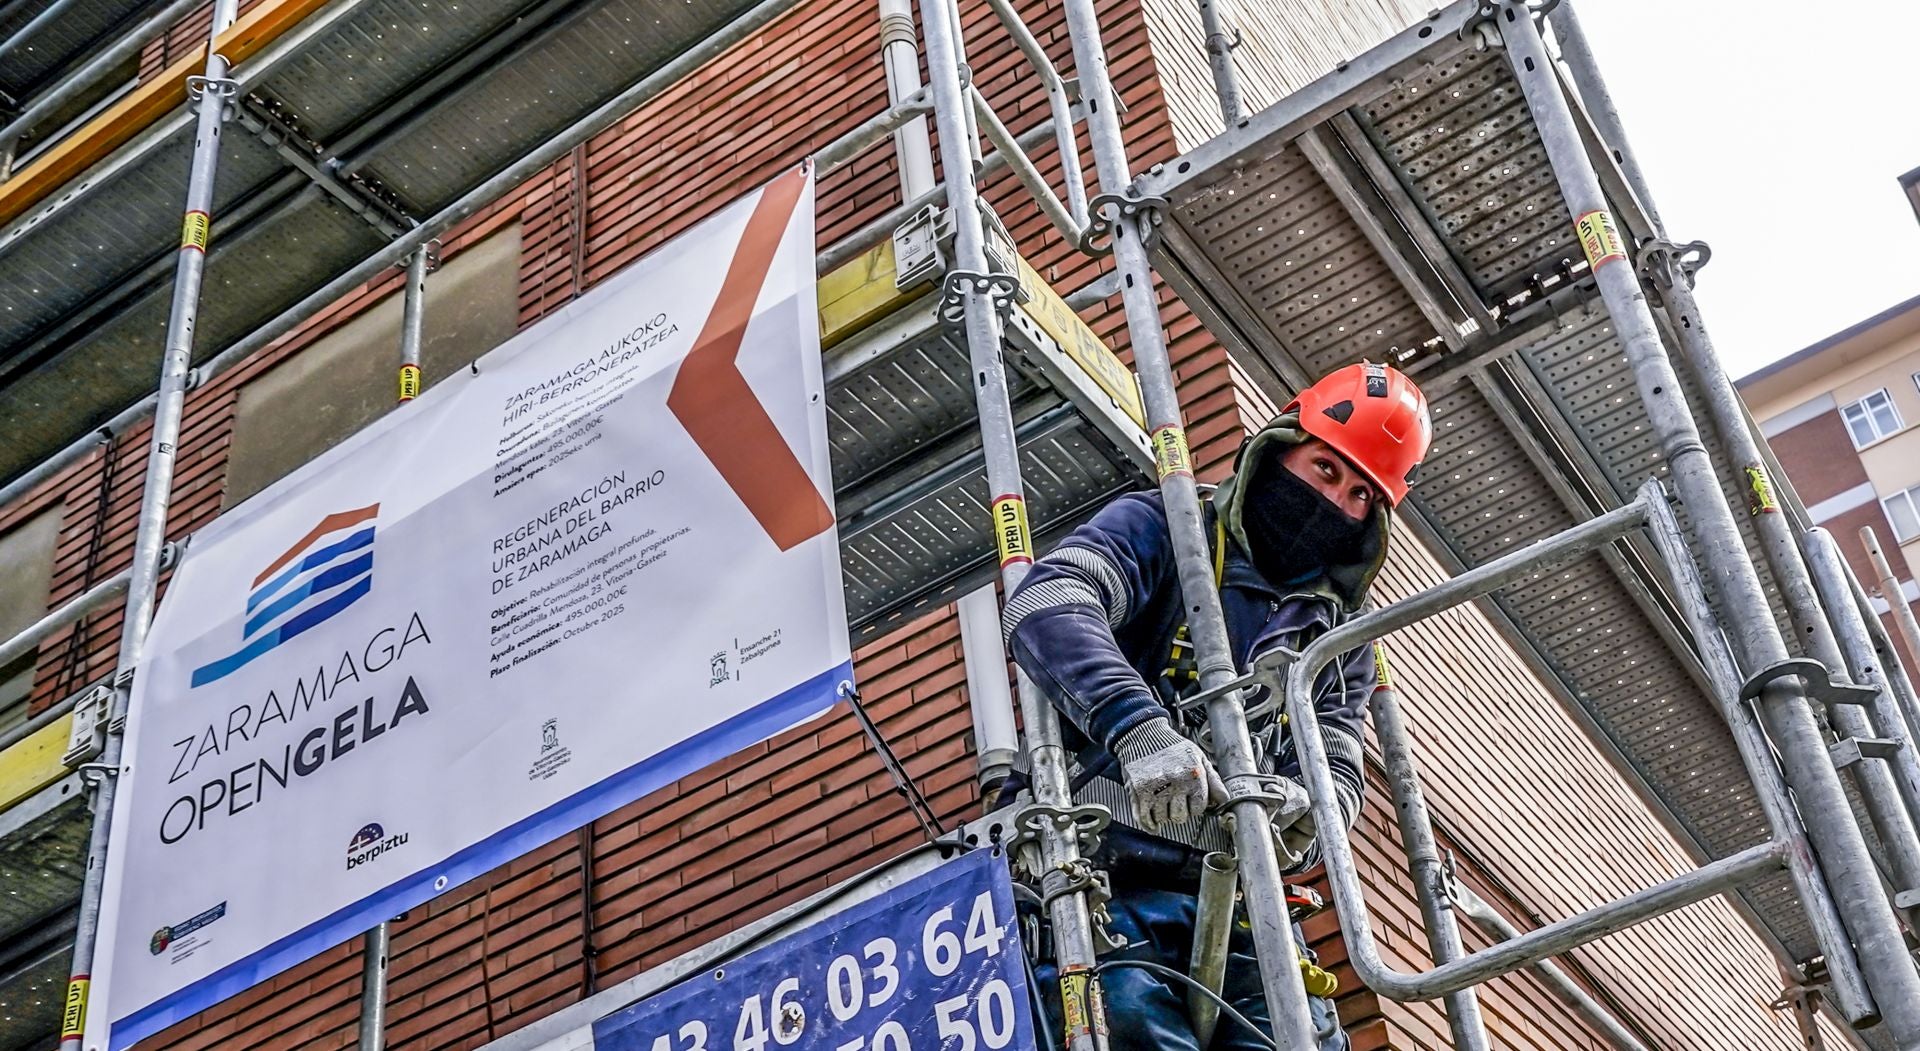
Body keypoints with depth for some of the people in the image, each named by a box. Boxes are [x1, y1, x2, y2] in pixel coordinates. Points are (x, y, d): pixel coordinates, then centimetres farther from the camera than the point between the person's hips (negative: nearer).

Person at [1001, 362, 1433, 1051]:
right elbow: (1046, 603, -12)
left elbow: (1337, 767, 13)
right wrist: (1138, 726, -30)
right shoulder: (1158, 531, 7)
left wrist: (1301, 822, -13)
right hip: (1114, 869, -5)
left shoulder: (1339, 635, 24)